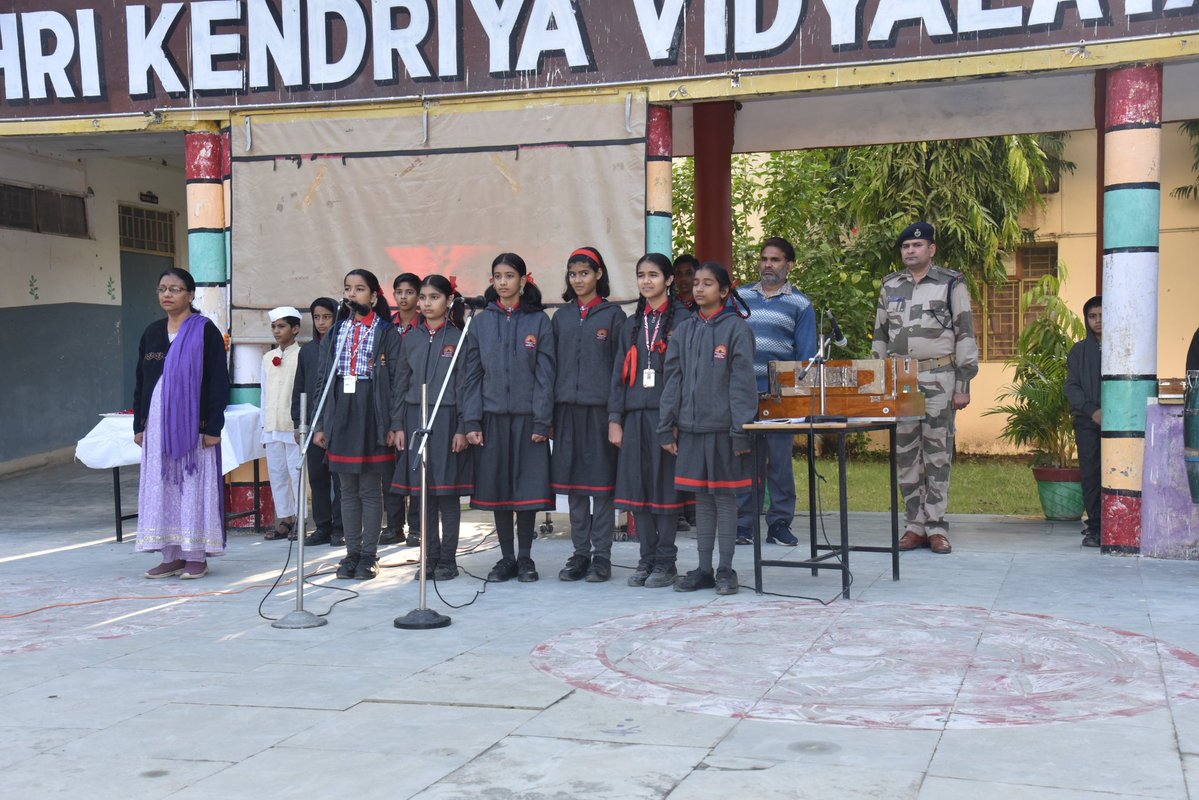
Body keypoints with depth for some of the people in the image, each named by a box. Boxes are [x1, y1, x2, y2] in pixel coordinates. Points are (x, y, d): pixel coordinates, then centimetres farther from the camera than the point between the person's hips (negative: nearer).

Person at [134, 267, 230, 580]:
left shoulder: (205, 332, -4)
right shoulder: (152, 332, 12)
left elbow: (219, 381, -7)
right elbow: (140, 381, 15)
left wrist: (212, 426, -13)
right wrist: (139, 424, 10)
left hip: (192, 423, -5)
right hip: (157, 422, 5)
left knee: (194, 485, -2)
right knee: (161, 487, 5)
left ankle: (197, 556, 5)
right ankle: (172, 556, 12)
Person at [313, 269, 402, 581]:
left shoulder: (386, 333, -2)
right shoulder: (336, 332, 12)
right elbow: (323, 379, 11)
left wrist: (394, 424, -11)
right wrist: (320, 424, 6)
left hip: (371, 415, -4)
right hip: (340, 416, 4)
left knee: (370, 490, 1)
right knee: (348, 490, 9)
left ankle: (369, 556, 8)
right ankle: (352, 553, 16)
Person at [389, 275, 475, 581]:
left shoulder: (458, 338, -2)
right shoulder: (411, 339, 9)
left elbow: (466, 386, -4)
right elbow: (401, 384, 11)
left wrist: (462, 428, -10)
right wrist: (398, 424, 4)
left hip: (446, 420, -4)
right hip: (415, 420, 4)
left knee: (447, 492, 1)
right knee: (421, 491, 5)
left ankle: (447, 559, 9)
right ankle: (430, 557, 13)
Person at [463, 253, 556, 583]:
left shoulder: (539, 321, 1)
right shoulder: (481, 322, 7)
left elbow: (545, 374, -2)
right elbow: (473, 374, 6)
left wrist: (542, 421, -9)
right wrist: (472, 422, -1)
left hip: (527, 417, -2)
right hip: (492, 416, 2)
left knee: (528, 488, 1)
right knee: (496, 487, 5)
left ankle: (525, 558, 13)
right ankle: (506, 558, 16)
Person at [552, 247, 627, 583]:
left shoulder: (613, 315, 2)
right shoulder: (561, 317, 13)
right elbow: (553, 365, 13)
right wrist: (550, 414, 7)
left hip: (601, 408, -4)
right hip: (567, 408, 4)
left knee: (602, 483, 0)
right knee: (573, 484, 6)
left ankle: (602, 556, 7)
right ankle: (580, 553, 14)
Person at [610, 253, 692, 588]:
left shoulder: (682, 319, 0)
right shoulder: (631, 324, 16)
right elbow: (619, 373, 15)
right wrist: (614, 418, 7)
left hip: (666, 414, -5)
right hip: (635, 414, 5)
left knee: (665, 486, -1)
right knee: (637, 486, 5)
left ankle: (666, 562, 8)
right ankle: (647, 558, 14)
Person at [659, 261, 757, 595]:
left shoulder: (736, 329, -5)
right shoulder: (685, 330, 10)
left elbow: (742, 382, -9)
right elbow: (673, 379, 11)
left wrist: (741, 430, -14)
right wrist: (667, 426, 6)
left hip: (723, 428, -5)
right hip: (691, 427, 5)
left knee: (725, 496, 3)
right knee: (702, 498, 11)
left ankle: (725, 570, 12)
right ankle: (704, 569, 18)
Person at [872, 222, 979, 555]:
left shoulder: (951, 284, 0)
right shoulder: (890, 286, 12)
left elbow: (965, 336, -2)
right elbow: (880, 337, 17)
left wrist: (963, 386, -7)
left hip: (938, 379, -4)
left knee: (938, 453, -2)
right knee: (905, 453, 4)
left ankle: (936, 527, 3)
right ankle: (915, 525, 11)